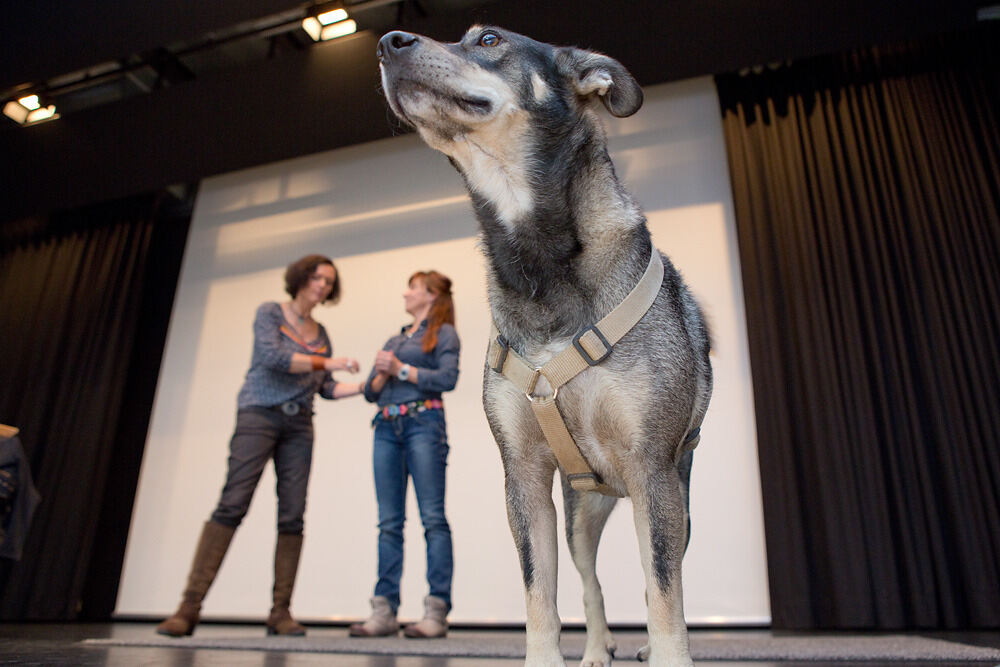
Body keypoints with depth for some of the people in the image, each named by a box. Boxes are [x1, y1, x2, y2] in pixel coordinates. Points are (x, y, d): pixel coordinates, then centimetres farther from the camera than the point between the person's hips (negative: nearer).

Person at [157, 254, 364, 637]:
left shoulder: (320, 333, 18)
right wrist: (327, 362, -13)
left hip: (298, 426, 5)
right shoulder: (270, 313, 5)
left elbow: (327, 389, 16)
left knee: (292, 516, -3)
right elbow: (272, 356, -13)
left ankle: (281, 612, 0)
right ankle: (190, 606, -9)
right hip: (259, 416, -4)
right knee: (232, 505, -13)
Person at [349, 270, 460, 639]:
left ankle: (437, 611, -7)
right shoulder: (393, 340, 26)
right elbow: (370, 392, 21)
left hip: (423, 424, -6)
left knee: (433, 518, -8)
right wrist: (381, 374, 1)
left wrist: (401, 369, -6)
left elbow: (448, 378, -8)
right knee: (389, 521, 3)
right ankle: (384, 612, 5)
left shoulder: (443, 333, 9)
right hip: (387, 429, 6)